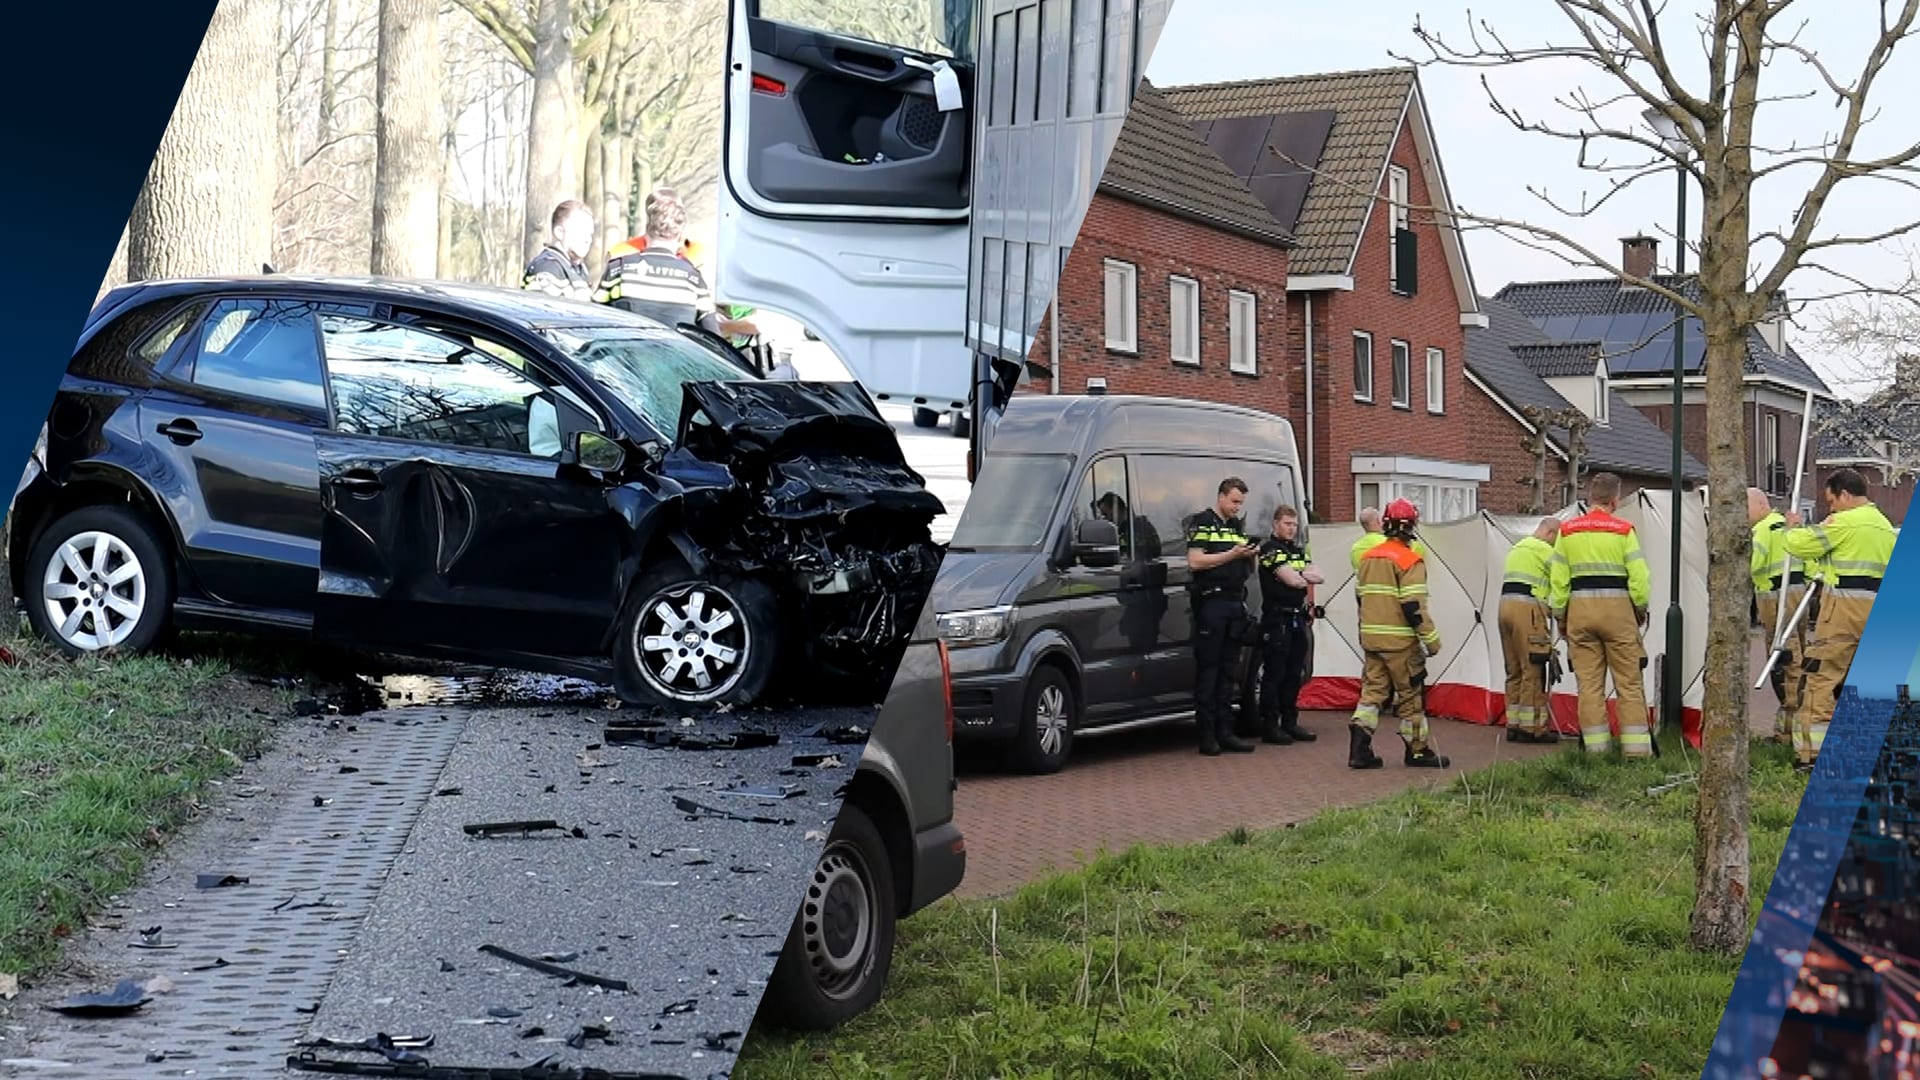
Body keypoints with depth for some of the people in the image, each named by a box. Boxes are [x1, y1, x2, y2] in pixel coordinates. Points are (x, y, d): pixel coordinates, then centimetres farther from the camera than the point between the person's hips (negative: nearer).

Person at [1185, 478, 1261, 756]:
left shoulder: (1237, 526, 19)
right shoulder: (1202, 523, -3)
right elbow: (1195, 561, -14)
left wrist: (1251, 555, 2)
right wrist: (1232, 554, -16)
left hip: (1235, 603, 7)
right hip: (1211, 603, -7)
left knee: (1229, 670, 8)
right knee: (1208, 668, -5)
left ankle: (1225, 732, 11)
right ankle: (1206, 734, -3)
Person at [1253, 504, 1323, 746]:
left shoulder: (1299, 550, 19)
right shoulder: (1270, 549, -8)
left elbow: (1319, 577, 8)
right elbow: (1292, 580, -16)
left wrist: (1301, 575, -10)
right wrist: (1306, 577, 5)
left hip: (1298, 618, 8)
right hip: (1277, 619, -8)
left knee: (1294, 674, 11)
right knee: (1274, 674, -6)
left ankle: (1290, 722, 18)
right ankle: (1269, 726, -4)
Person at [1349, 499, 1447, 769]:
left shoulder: (1367, 557, 10)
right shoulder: (1410, 560, -13)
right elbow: (1413, 606, -18)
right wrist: (1431, 640, -12)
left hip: (1371, 637, 7)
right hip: (1400, 641, -7)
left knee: (1372, 689, 7)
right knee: (1410, 694, 4)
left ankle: (1359, 748, -5)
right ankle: (1418, 750, 13)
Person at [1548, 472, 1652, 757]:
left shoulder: (1567, 531, 4)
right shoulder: (1623, 530, -4)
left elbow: (1558, 579, 6)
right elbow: (1638, 576, -5)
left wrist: (1559, 614, 15)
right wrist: (1640, 608, 11)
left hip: (1580, 608, 3)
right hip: (1617, 606, -2)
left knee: (1589, 682, 6)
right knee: (1629, 682, 3)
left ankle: (1596, 745, 5)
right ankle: (1636, 746, 1)